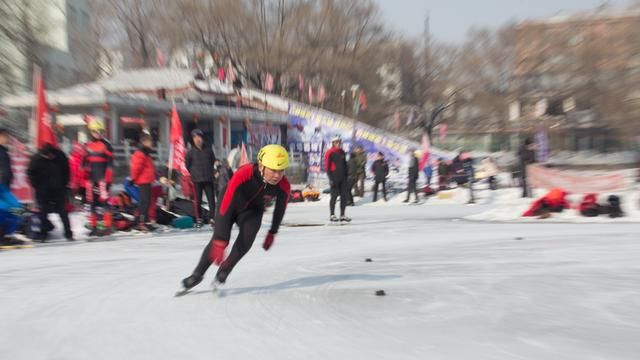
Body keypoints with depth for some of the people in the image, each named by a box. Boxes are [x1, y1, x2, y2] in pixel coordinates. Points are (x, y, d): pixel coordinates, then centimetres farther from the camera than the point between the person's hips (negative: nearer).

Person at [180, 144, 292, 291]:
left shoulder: (284, 187, -28)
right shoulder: (242, 175, -40)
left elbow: (280, 209, -5)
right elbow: (225, 208, -39)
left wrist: (272, 233, 7)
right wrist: (220, 243, -41)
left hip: (253, 211, 3)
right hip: (230, 206, -2)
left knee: (248, 236, -25)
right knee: (219, 239, -17)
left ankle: (224, 270, -2)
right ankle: (197, 274, 9)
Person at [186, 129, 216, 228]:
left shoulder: (208, 149, 4)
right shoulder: (191, 151, -1)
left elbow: (213, 161, 16)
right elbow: (187, 164, 9)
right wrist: (193, 173, 10)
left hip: (208, 179, 1)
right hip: (197, 180, -1)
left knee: (211, 199, -2)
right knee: (197, 200, 3)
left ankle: (212, 218, 5)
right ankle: (199, 219, 14)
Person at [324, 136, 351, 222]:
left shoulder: (342, 152, 14)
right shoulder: (330, 153, -6)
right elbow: (327, 166, -9)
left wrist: (346, 176, 15)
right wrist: (330, 178, -15)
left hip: (343, 177, 6)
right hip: (335, 177, -6)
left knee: (345, 196, 4)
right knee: (334, 196, -2)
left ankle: (342, 215, 12)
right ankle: (332, 215, 8)